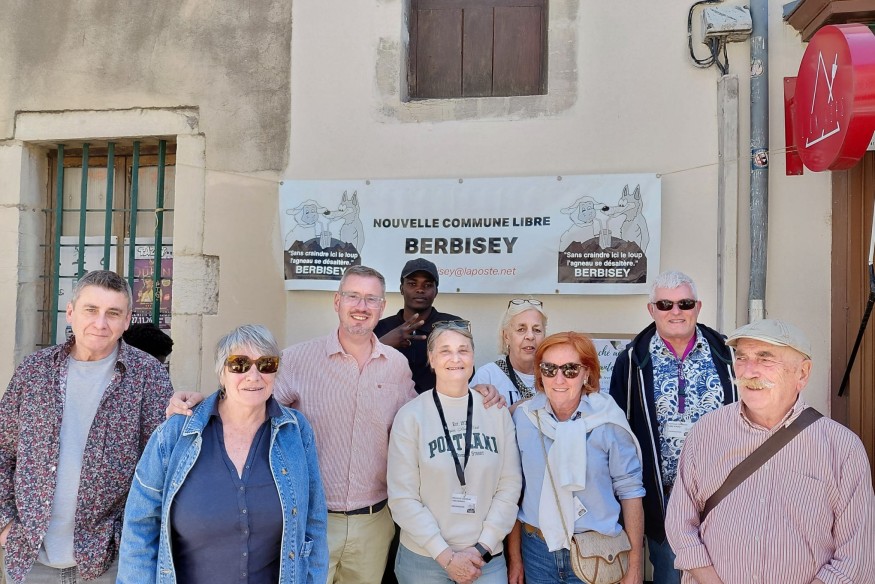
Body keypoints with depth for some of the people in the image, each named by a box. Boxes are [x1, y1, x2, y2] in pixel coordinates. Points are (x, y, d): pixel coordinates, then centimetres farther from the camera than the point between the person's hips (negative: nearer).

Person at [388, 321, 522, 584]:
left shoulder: (497, 412, -2)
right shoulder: (410, 416, -9)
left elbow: (510, 485, -1)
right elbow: (402, 498, -10)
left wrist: (483, 548, -8)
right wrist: (446, 555, -12)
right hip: (423, 559, -1)